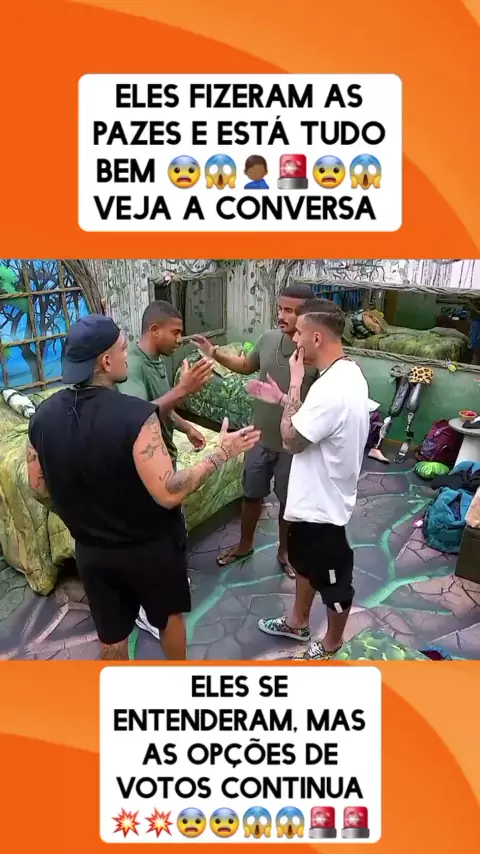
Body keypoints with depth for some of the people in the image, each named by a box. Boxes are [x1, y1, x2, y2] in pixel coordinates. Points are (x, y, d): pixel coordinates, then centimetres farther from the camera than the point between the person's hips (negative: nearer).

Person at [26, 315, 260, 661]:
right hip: (152, 546, -3)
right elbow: (169, 493, -29)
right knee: (170, 615, 25)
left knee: (111, 633, 22)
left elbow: (41, 490, 2)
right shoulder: (135, 415, -28)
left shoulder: (44, 416, -9)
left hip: (92, 550, 4)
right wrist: (220, 453, -18)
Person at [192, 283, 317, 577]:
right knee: (252, 495, 21)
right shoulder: (269, 339, -4)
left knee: (288, 502, 16)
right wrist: (215, 354, 3)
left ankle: (284, 551, 40)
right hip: (261, 437, 5)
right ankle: (245, 544, 44)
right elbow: (246, 365, 15)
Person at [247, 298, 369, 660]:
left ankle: (332, 643, 36)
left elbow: (292, 439, -23)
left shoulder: (332, 388, -32)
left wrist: (295, 382, -18)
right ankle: (298, 622, 49)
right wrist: (282, 398, 5)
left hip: (323, 502, -10)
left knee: (333, 578, 13)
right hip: (315, 495, 10)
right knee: (305, 561, 27)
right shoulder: (348, 372, 0)